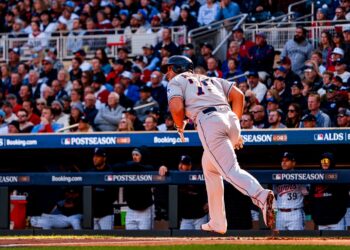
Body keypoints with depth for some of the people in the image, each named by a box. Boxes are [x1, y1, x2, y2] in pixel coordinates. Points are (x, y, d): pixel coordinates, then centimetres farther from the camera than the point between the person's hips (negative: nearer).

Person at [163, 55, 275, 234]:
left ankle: (261, 196, -45)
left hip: (209, 122, -7)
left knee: (231, 171, -17)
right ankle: (217, 223, 24)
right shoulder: (211, 79, 34)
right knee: (210, 166, 25)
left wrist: (180, 127, 17)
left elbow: (176, 107, -2)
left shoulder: (176, 82, 17)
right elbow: (238, 95, 21)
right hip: (230, 118, 7)